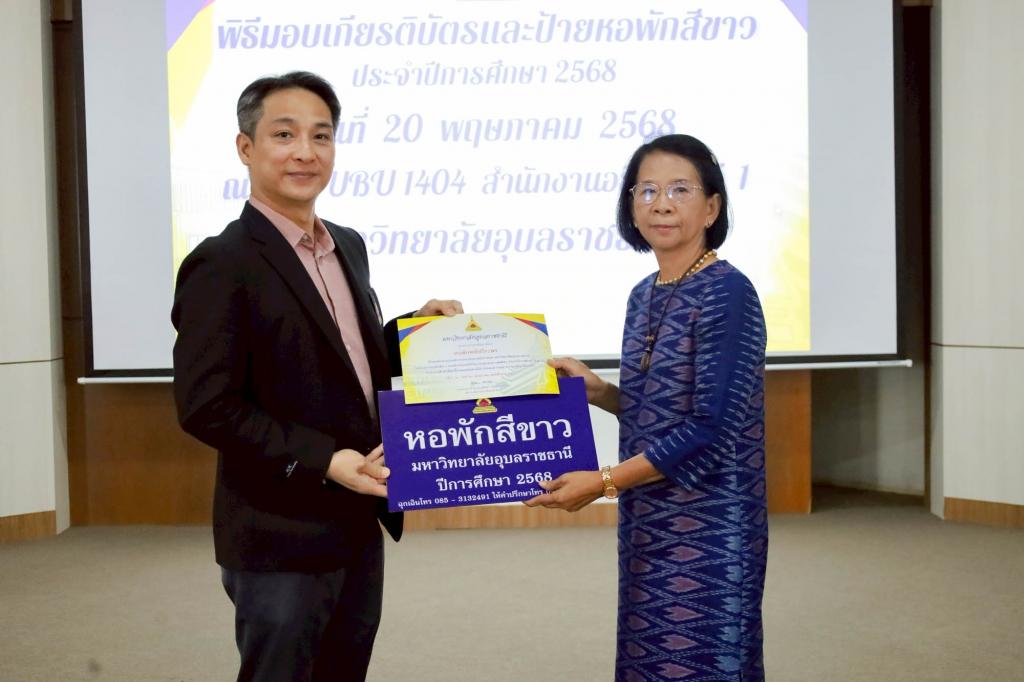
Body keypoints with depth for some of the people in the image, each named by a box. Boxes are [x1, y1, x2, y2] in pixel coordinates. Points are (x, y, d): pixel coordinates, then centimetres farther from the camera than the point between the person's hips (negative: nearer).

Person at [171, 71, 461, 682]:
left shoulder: (348, 247, 10)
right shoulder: (222, 265, -15)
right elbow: (206, 407, -19)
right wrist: (322, 460, -23)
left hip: (359, 525, 8)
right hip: (281, 539, -8)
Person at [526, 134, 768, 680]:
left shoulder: (727, 293, -15)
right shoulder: (644, 296, 9)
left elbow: (712, 428, -19)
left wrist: (604, 481, -18)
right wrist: (597, 391, -1)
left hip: (707, 527, -8)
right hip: (646, 522, 8)